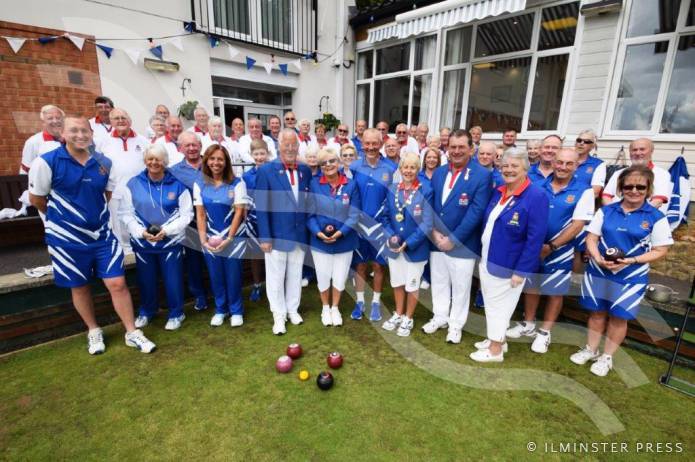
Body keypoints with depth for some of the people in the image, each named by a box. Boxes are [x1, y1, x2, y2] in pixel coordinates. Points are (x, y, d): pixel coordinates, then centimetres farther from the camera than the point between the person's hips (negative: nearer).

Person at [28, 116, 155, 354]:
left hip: (102, 235, 2)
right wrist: (63, 217, 12)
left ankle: (132, 333, 14)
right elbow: (36, 199, -1)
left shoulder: (104, 162, 0)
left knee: (117, 283, 0)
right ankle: (94, 331, 34)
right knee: (79, 287, 14)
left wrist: (94, 215, 12)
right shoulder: (46, 162, -12)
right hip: (67, 239, -2)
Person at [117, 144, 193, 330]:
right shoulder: (133, 184, 1)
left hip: (171, 242, -2)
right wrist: (141, 232, -13)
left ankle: (176, 314, 26)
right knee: (146, 280, 16)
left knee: (173, 280, 4)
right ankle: (146, 312, 39)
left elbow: (186, 214, -5)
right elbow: (125, 213, 1)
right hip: (142, 242, 2)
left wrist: (166, 230, -15)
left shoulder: (177, 184, -4)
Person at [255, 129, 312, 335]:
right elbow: (261, 207, -10)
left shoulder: (305, 170, 4)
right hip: (276, 236, -3)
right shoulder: (266, 170, -9)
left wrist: (310, 230, 5)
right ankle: (279, 315, 28)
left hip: (299, 235, 4)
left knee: (295, 276, 17)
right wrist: (264, 237, -13)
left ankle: (293, 309, 36)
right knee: (276, 278, 10)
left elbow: (308, 203, 9)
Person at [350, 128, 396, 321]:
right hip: (358, 224, 1)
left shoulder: (391, 169, -4)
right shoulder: (353, 167, -3)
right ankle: (359, 302, 27)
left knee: (378, 265, 10)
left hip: (380, 225, 0)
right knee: (359, 264, 11)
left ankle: (376, 303, 28)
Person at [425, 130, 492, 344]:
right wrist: (433, 231, -8)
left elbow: (476, 212, -16)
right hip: (436, 240, 5)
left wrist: (453, 239, -17)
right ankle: (440, 317, 37)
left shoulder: (482, 175, -10)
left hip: (462, 243, -4)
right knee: (438, 282, 17)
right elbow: (430, 205, 5)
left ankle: (456, 324, 30)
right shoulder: (438, 172, 5)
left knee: (460, 286, 10)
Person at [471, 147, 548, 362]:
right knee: (491, 304, 20)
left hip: (507, 266, -7)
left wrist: (521, 271, -20)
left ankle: (496, 349, 26)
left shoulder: (536, 196, -17)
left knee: (499, 306, 8)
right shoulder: (498, 192, 5)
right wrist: (482, 255, 13)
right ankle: (496, 339, 40)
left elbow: (535, 238, -20)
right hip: (488, 260, 7)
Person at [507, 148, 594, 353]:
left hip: (560, 252, -2)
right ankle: (528, 325, 34)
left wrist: (551, 246, -18)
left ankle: (544, 332, 28)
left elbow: (578, 224, -14)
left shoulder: (583, 191, -9)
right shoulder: (538, 186, -2)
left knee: (555, 292, 11)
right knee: (531, 287, 15)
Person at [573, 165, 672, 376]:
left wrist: (631, 261, -20)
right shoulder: (606, 211, 0)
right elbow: (591, 238, 0)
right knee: (597, 313, 14)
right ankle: (590, 349, 32)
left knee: (618, 317, 9)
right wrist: (598, 258, -18)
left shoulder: (656, 217, -6)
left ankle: (607, 357, 27)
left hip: (631, 278, -2)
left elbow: (660, 250, -5)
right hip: (598, 272, 2)